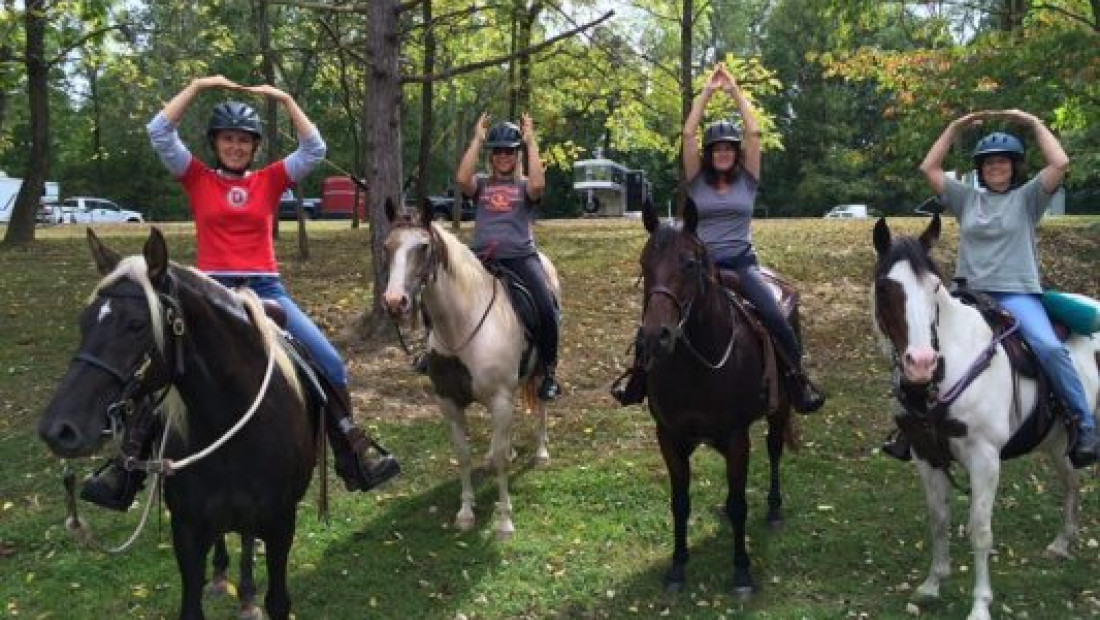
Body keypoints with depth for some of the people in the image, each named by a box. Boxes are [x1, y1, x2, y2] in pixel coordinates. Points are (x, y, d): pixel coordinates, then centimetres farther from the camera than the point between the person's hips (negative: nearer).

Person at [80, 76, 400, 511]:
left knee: (329, 362, -12)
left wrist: (285, 99, 0)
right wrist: (197, 87, -2)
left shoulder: (270, 180, 11)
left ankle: (354, 459, 0)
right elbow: (159, 132, -1)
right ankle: (128, 470, -5)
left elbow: (314, 149, 2)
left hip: (266, 289, 1)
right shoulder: (197, 179, 8)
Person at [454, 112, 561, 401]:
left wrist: (531, 142, -6)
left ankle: (549, 372, -6)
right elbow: (461, 179, -8)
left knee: (547, 309, -23)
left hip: (520, 256, -2)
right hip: (482, 257, 2)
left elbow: (538, 184, -13)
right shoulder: (481, 184, 16)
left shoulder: (524, 186, 13)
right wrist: (477, 140, -2)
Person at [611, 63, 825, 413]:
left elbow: (753, 132, -3)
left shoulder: (747, 179, 7)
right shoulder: (697, 180, 7)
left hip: (741, 262, 0)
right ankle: (638, 375, 0)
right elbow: (687, 133, -3)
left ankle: (798, 380, -8)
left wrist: (735, 91, -1)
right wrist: (707, 92, -3)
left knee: (774, 316, -21)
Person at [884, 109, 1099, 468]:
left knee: (1049, 347, -28)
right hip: (970, 293, 4)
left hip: (1017, 293, -4)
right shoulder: (967, 199, 14)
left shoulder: (1027, 197, 7)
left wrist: (1034, 123, 0)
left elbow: (1060, 163, -8)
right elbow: (928, 169, 11)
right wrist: (955, 128, 10)